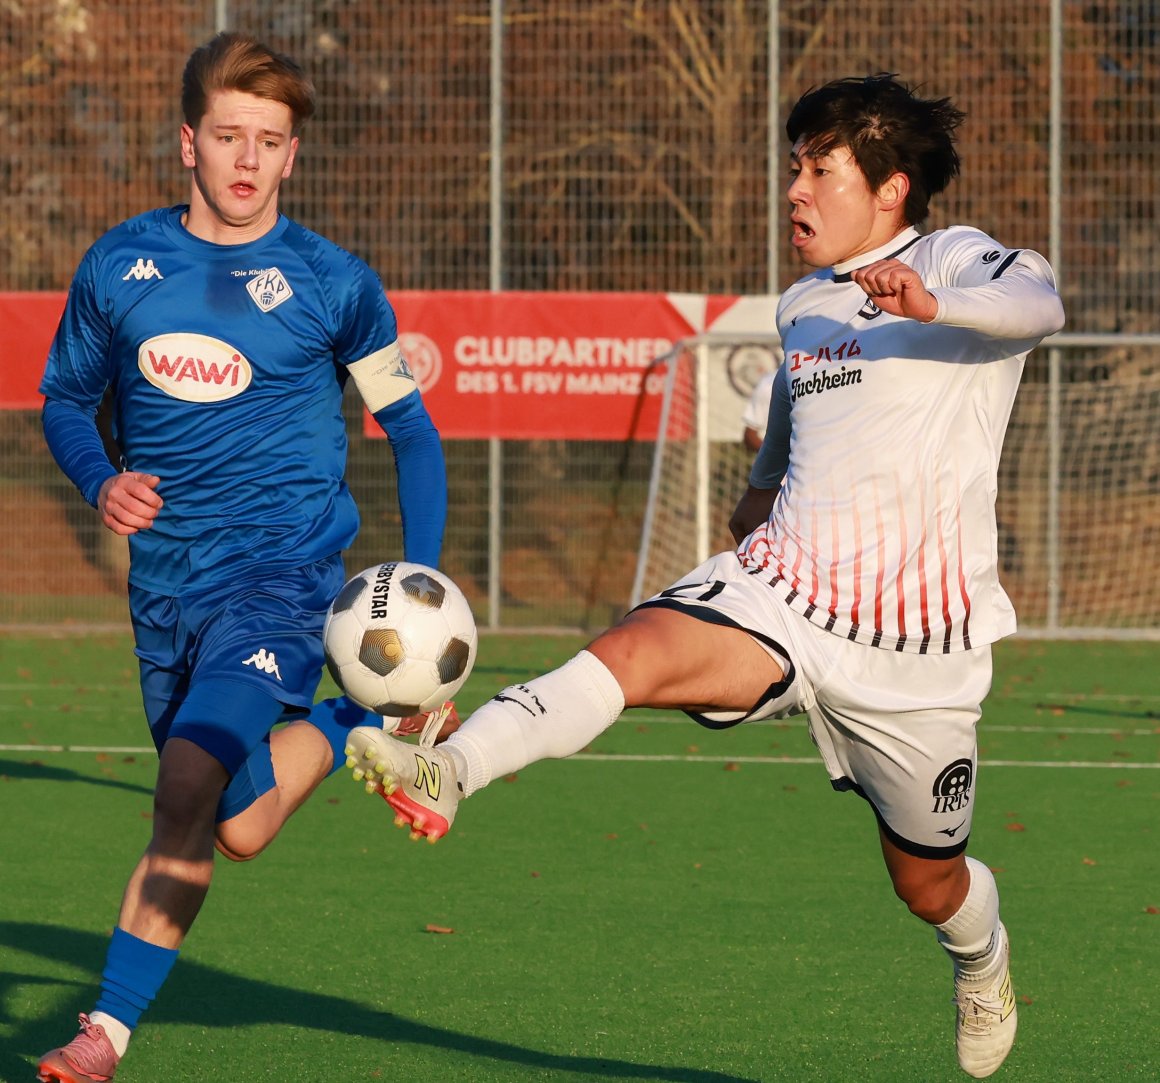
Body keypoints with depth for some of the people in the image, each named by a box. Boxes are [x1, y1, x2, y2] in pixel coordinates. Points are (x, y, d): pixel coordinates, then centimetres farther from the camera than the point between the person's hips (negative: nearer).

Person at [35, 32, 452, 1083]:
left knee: (191, 783, -25)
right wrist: (101, 481, -5)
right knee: (234, 829, 12)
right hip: (166, 580, 4)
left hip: (281, 571, -4)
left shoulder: (332, 284, -3)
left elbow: (412, 431, 7)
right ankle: (355, 726, 41)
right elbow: (66, 397, 17)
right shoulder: (120, 265, 3)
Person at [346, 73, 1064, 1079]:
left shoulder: (956, 260, -5)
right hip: (779, 595, 5)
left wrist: (934, 306, -50)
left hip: (912, 641, -5)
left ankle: (982, 958, 46)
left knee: (930, 885, 10)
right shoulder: (805, 309, 16)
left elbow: (1039, 302, -31)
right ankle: (448, 772, -46)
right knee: (629, 653, -27)